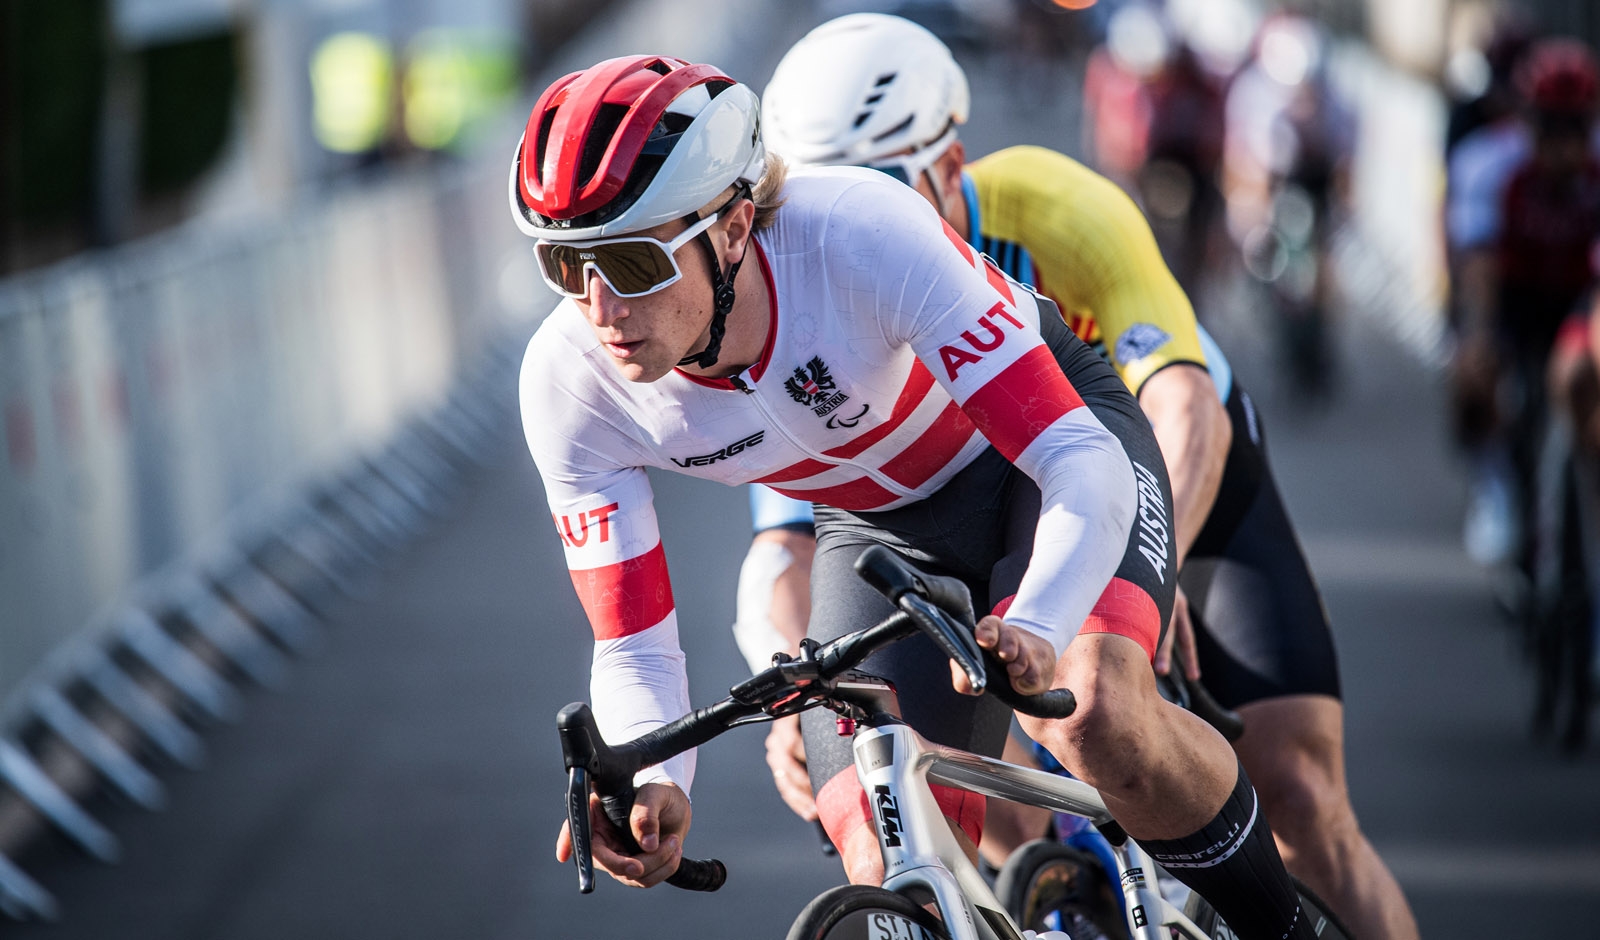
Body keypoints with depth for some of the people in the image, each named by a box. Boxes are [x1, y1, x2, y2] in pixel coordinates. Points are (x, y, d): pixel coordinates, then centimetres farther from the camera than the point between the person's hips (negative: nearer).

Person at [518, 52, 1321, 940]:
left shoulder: (861, 234, -37)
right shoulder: (568, 383, -26)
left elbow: (1086, 465, -38)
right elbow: (632, 650, -17)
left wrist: (1034, 630, -57)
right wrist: (651, 782, -39)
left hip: (1045, 435, -3)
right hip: (882, 528, 4)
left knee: (1096, 716, -32)